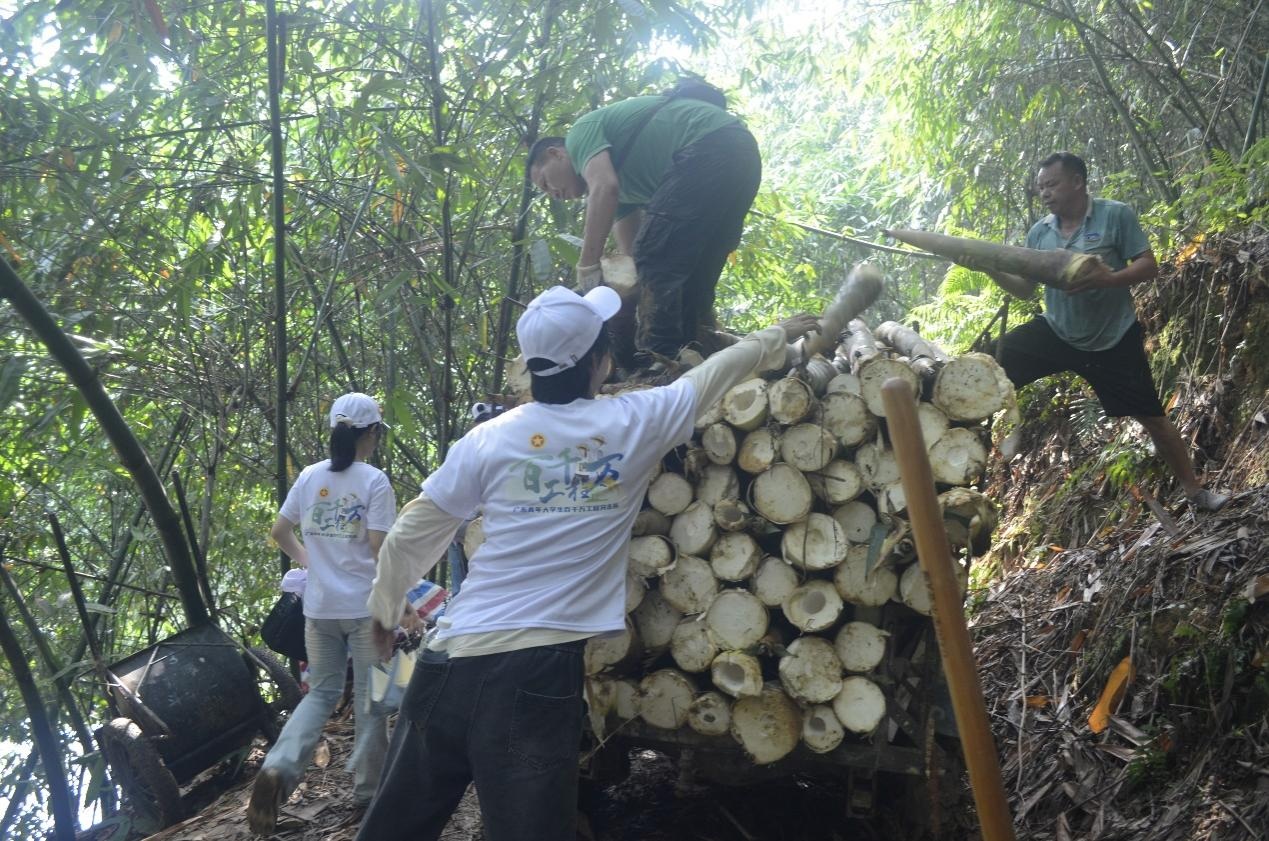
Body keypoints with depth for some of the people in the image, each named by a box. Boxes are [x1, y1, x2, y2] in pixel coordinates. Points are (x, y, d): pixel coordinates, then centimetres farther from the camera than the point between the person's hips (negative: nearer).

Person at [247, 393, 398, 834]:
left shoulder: (310, 476, 4)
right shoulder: (374, 481, -12)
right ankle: (367, 789, 17)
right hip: (366, 605, -5)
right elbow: (380, 549, -15)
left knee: (321, 692, 16)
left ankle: (278, 768, -6)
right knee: (370, 697, 10)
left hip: (320, 606, 5)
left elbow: (279, 532, 9)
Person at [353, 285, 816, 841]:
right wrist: (780, 334, 36)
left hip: (455, 656, 3)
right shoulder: (634, 423, 1)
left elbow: (411, 535, 11)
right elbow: (720, 369, 18)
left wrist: (384, 607, 29)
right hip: (540, 667, -2)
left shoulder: (488, 439, 4)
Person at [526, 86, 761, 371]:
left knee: (655, 258, -12)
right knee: (692, 279, 12)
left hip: (711, 147, -10)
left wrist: (587, 266, -14)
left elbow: (604, 188, -14)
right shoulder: (623, 182, 30)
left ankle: (658, 362, -18)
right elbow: (630, 252, 24)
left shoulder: (581, 133, 6)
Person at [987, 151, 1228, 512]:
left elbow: (1148, 266, -15)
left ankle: (1195, 491, 22)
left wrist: (1108, 279, -33)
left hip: (1113, 339, -3)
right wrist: (993, 271, -15)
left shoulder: (1116, 215, -12)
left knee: (1152, 417, 5)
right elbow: (1025, 289, 3)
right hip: (1056, 332, 4)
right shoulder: (1039, 232, 0)